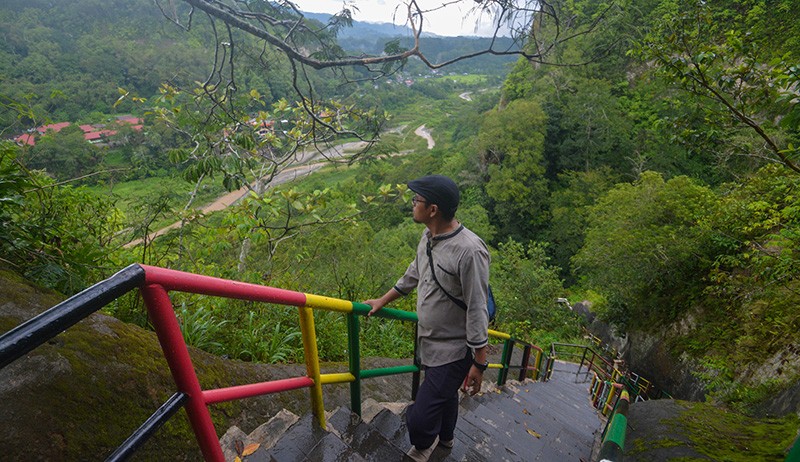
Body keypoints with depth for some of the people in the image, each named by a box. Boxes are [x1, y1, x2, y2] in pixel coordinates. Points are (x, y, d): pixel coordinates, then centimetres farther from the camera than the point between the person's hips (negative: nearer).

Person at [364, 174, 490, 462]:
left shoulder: (469, 250, -31)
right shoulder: (429, 236, -4)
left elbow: (477, 310, -24)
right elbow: (414, 274, 12)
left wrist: (479, 363, -15)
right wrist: (382, 301, 22)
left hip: (453, 350, -7)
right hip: (429, 341, 8)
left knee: (419, 419, 0)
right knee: (445, 394, 31)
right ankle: (445, 438, 59)